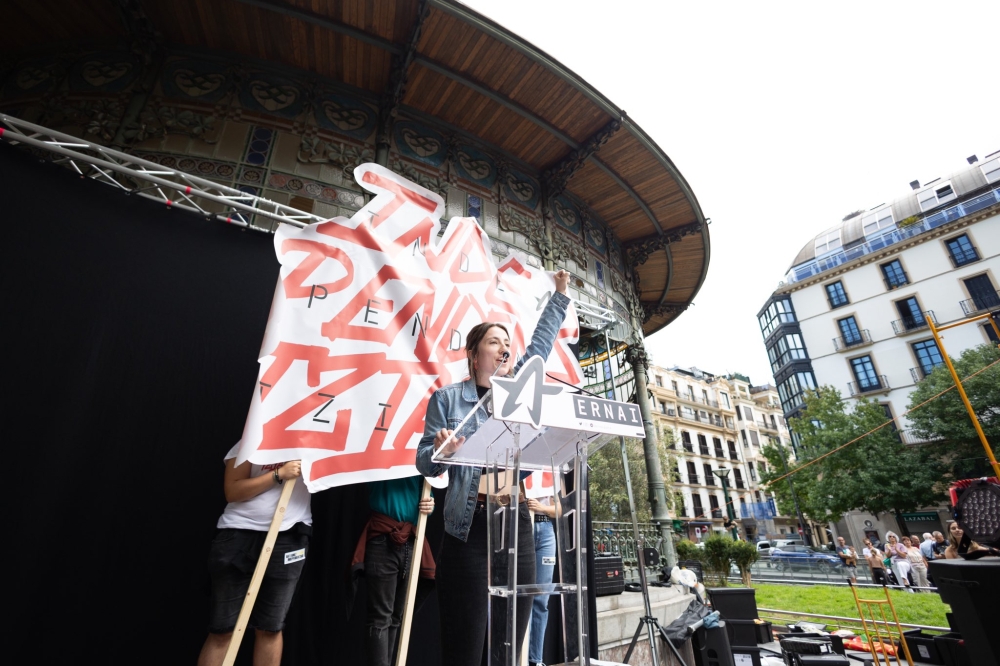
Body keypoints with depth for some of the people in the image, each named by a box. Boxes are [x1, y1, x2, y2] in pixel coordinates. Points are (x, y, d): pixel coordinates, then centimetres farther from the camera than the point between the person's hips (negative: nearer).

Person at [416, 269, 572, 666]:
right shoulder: (447, 398, 0)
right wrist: (442, 450, -21)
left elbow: (542, 340, 18)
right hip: (468, 530, -3)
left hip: (516, 525, 4)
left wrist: (560, 294, 24)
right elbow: (425, 463, 1)